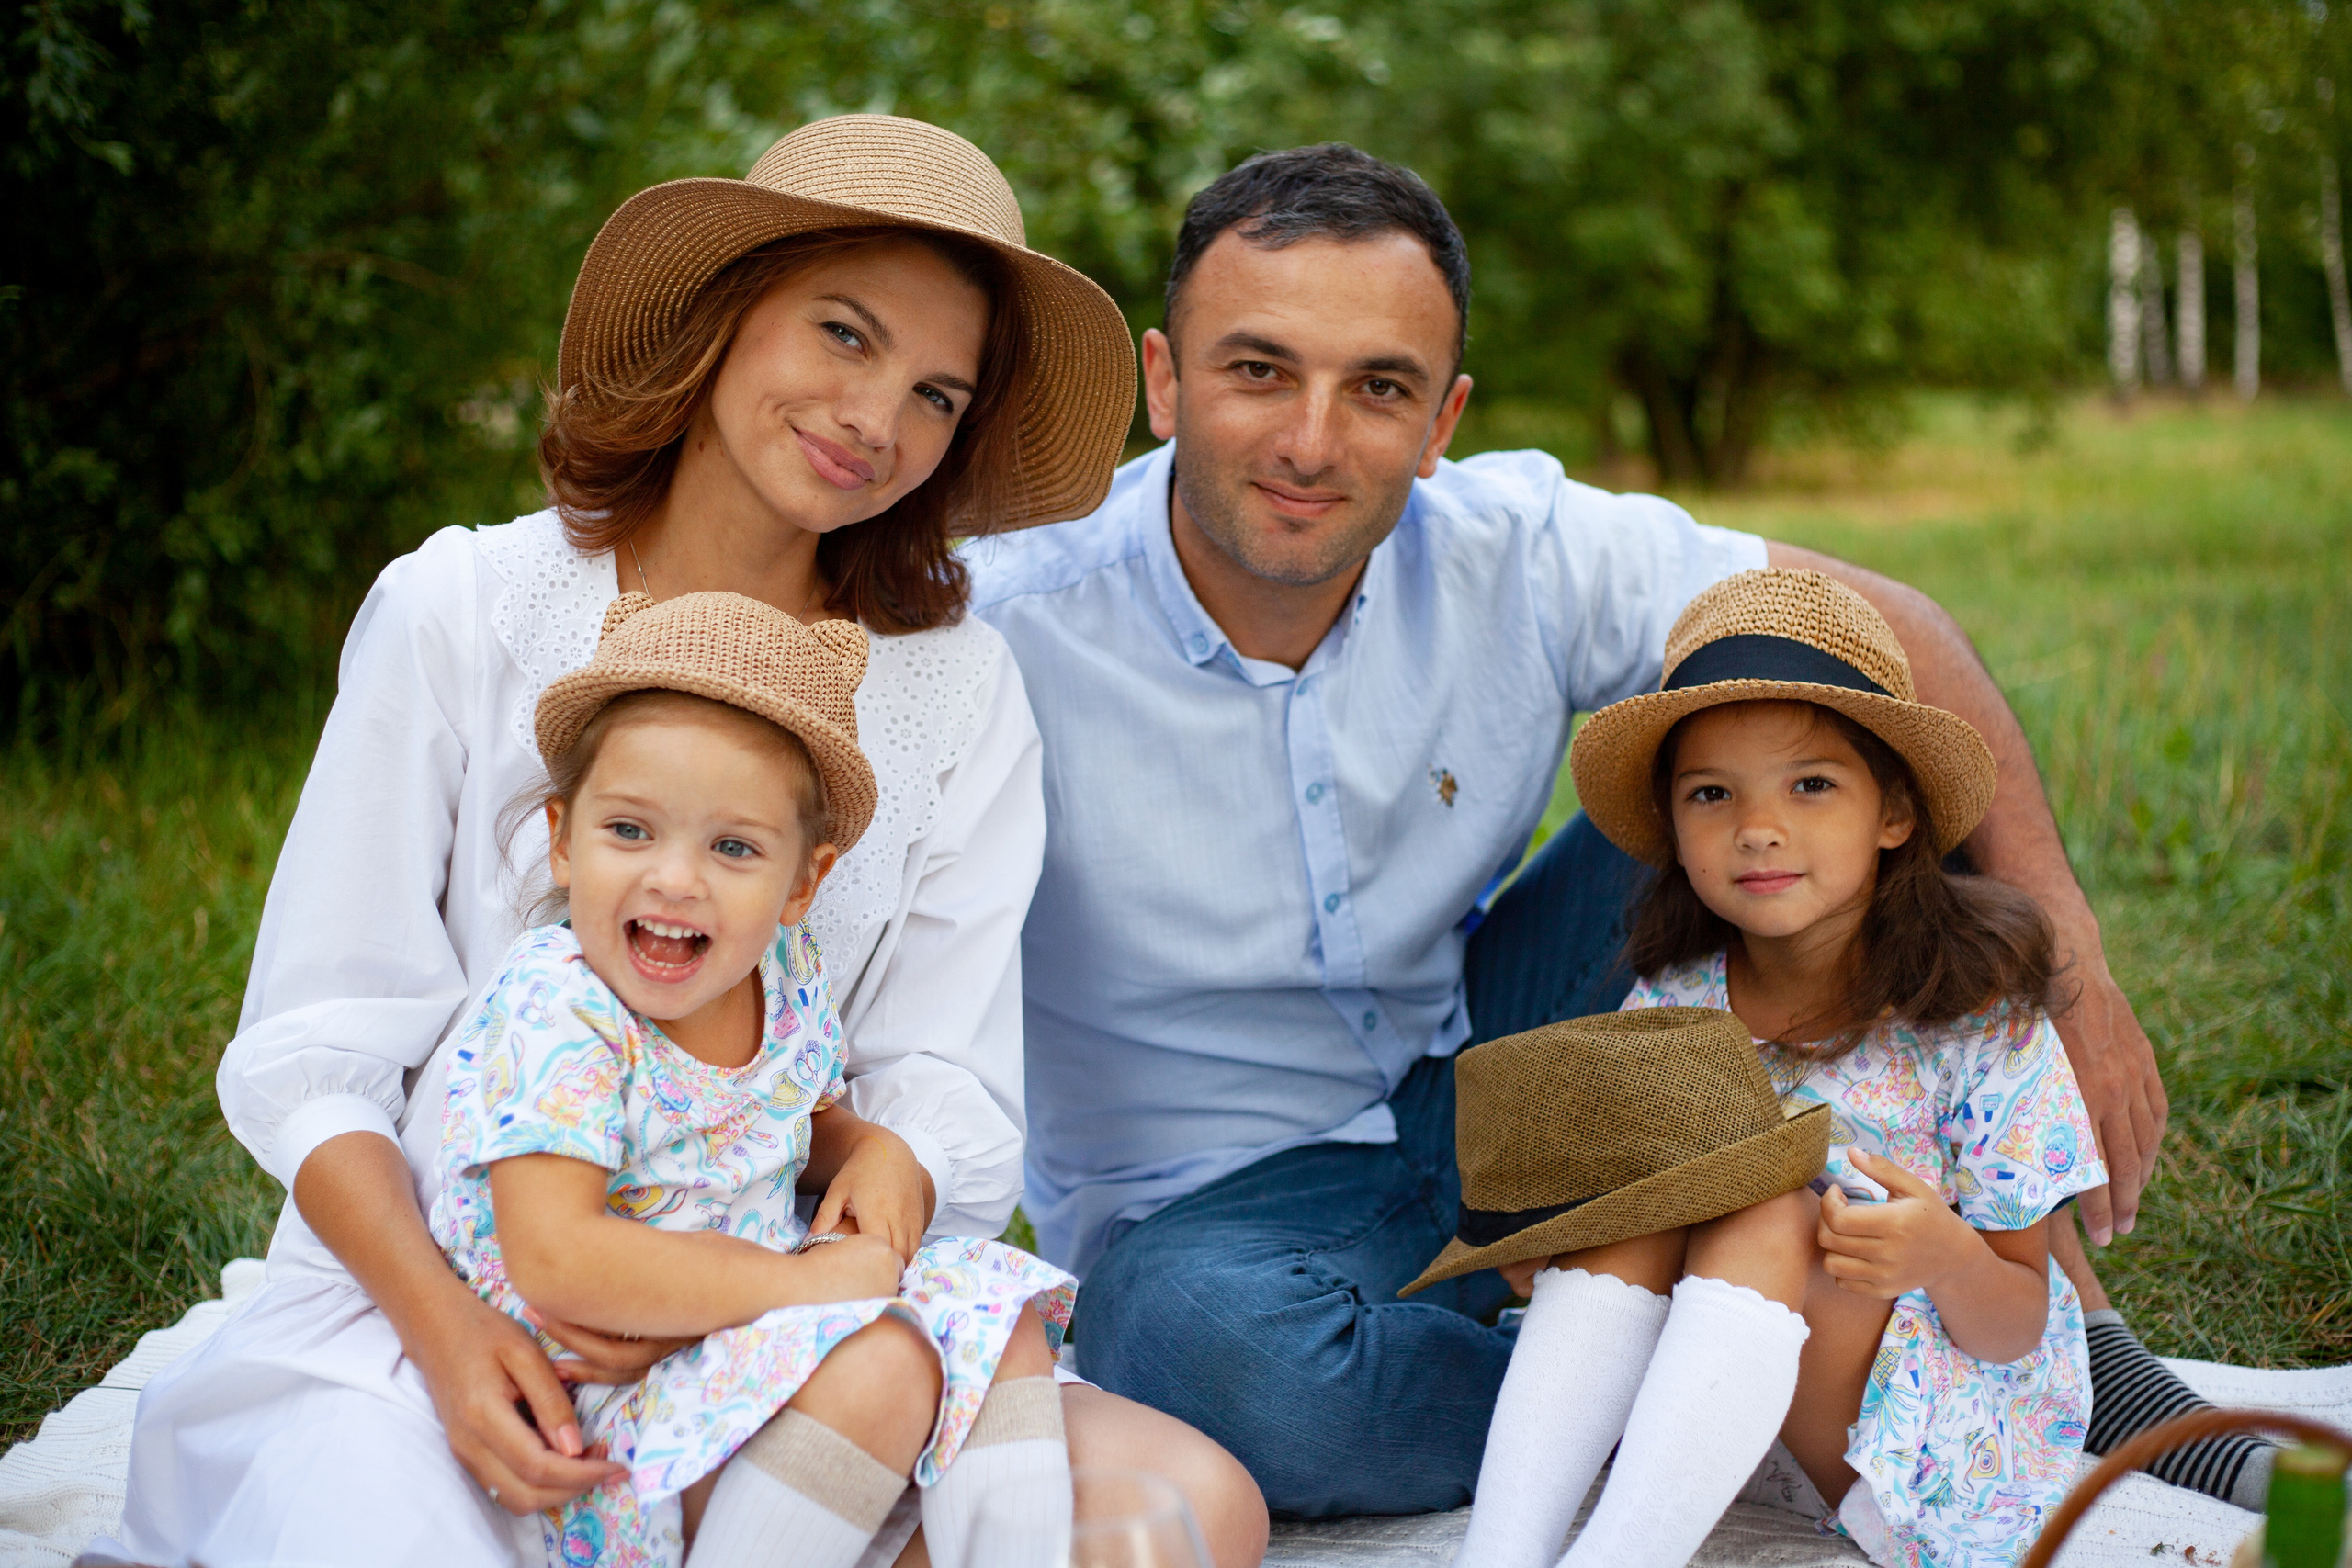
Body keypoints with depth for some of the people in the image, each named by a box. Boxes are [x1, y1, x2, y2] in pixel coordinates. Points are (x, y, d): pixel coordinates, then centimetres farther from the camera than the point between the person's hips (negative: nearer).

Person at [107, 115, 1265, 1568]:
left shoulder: (957, 689, 5)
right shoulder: (461, 612, 1)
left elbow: (943, 1107, 1)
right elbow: (317, 1054, -1)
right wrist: (447, 1327, -17)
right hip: (423, 1304, -2)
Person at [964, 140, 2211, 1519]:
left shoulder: (1519, 553, -13)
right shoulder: (1006, 633, -23)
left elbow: (1885, 629, -5)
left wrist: (2065, 950, -15)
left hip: (1484, 1082, 4)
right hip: (1223, 1199, -3)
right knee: (1209, 1344, -41)